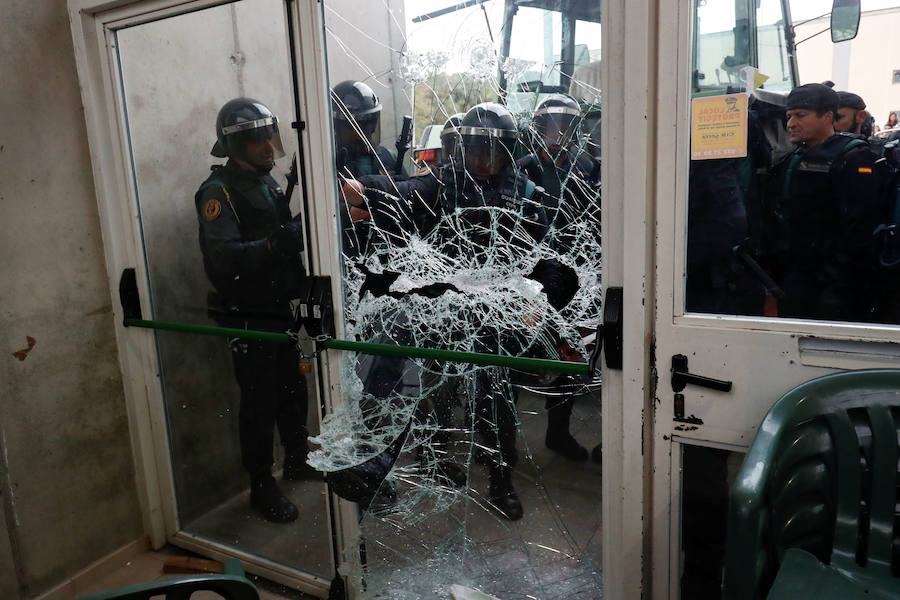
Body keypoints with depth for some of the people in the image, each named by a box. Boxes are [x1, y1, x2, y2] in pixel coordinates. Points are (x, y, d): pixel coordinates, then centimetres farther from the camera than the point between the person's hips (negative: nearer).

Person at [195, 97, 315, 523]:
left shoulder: (267, 181, 13)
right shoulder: (219, 191, -14)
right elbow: (221, 257, -28)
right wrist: (276, 242, -40)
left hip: (281, 310, 8)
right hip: (247, 316, -8)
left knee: (292, 390, 17)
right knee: (260, 401, 0)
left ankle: (297, 460, 36)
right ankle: (262, 487, 16)